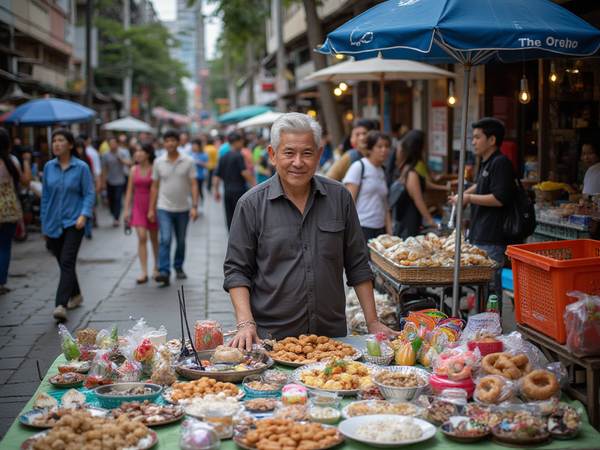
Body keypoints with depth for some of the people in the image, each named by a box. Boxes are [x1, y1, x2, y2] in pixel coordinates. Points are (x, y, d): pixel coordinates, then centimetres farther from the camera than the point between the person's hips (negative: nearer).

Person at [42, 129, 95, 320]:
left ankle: (61, 304, -22)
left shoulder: (81, 167, -2)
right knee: (63, 263, 12)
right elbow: (45, 195, 14)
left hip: (73, 222, -4)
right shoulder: (49, 167, 7)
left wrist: (84, 215, -16)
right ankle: (76, 295, 32)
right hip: (53, 223, 4)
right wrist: (44, 221, 13)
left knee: (67, 262, -16)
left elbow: (89, 194, -2)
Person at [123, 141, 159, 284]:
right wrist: (126, 210, 5)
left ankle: (157, 268, 28)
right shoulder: (134, 170, 5)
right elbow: (129, 191, 9)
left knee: (154, 239, 9)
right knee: (141, 238, -8)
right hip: (138, 207, 3)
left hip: (152, 207, -3)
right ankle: (144, 273, -9)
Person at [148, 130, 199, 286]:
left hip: (183, 209, 1)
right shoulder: (158, 162, 3)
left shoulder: (188, 162, -1)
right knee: (165, 240, -14)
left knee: (181, 241, 12)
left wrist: (195, 207, -11)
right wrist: (151, 209, 5)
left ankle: (179, 267, 30)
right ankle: (164, 272, -19)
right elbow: (154, 187, 8)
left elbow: (194, 185, -2)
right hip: (164, 208, -1)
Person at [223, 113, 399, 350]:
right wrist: (246, 323, -14)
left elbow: (357, 266, 8)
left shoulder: (339, 197, 3)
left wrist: (373, 322, 5)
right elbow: (237, 270, -1)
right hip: (272, 337, -2)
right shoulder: (252, 204, -4)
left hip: (333, 334, 2)